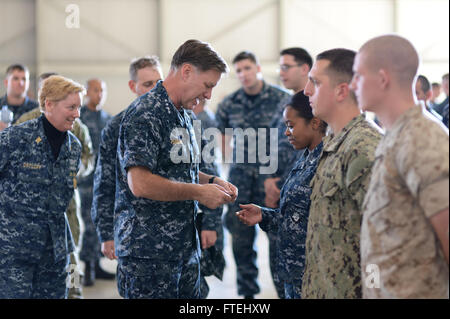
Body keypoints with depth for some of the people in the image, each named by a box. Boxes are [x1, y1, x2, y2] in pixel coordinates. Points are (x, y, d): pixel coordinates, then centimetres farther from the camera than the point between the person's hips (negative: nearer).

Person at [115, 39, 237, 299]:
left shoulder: (183, 116, 17)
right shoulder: (146, 115, -15)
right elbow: (140, 183, -24)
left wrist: (211, 181, 9)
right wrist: (199, 192, -16)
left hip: (186, 247, 9)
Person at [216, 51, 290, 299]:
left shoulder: (282, 98, -4)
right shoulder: (229, 104, 5)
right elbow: (219, 135, 17)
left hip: (272, 177, -3)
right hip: (240, 178, 4)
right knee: (241, 238, 8)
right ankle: (247, 291, 22)